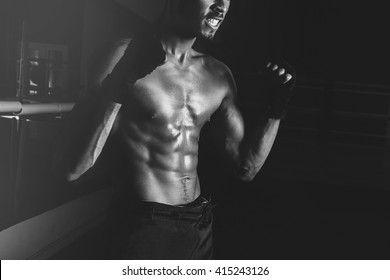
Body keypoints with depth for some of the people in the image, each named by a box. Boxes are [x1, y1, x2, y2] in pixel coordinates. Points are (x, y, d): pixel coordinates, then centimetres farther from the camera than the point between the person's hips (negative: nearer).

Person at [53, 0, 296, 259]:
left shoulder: (218, 76, 2)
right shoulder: (125, 57, -12)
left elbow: (246, 167, 8)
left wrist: (275, 110, -4)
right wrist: (118, 85, -30)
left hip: (201, 228, 6)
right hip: (145, 230, -5)